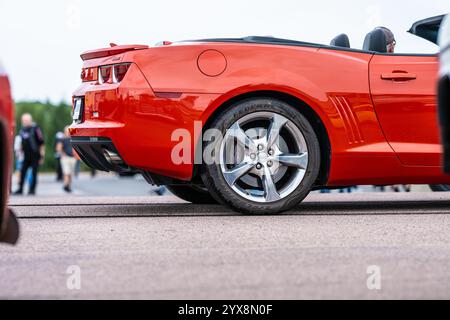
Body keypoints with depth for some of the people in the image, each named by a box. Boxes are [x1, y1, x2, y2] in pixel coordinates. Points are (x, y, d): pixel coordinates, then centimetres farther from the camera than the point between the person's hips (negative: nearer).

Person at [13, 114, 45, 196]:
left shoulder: (35, 129, -8)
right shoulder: (22, 130, 11)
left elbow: (41, 143, -7)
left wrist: (42, 155, -9)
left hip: (35, 155, -6)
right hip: (26, 156, 6)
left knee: (34, 173, -2)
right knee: (22, 172, 1)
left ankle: (32, 190, 4)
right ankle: (20, 189, 5)